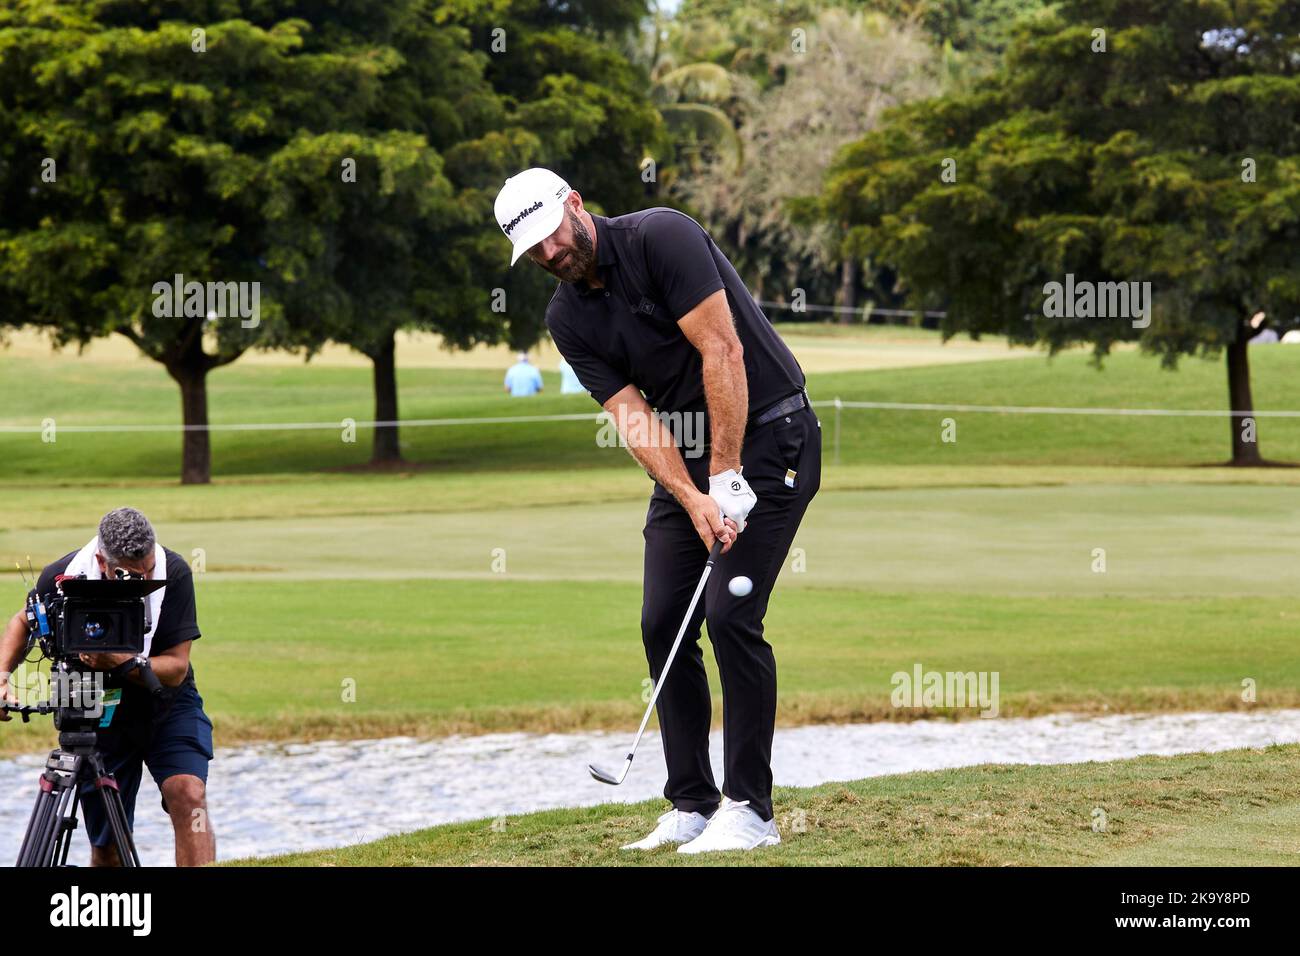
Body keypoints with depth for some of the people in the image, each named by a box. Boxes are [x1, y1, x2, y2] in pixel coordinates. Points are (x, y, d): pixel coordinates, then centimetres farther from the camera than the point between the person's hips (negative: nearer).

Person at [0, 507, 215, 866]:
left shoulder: (174, 574, -23)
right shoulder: (62, 577, -19)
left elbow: (175, 668, -20)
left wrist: (117, 661, -36)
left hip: (166, 705, -1)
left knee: (188, 794, -27)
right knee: (107, 850, 3)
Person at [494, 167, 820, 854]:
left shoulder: (661, 237, -17)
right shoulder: (566, 319, 2)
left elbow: (722, 350, -22)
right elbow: (633, 417, -5)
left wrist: (727, 479, -22)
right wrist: (693, 501, -20)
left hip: (768, 437, -7)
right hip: (684, 459, 7)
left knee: (730, 614, -15)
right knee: (662, 623, 0)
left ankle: (749, 809, -9)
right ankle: (692, 804, 8)